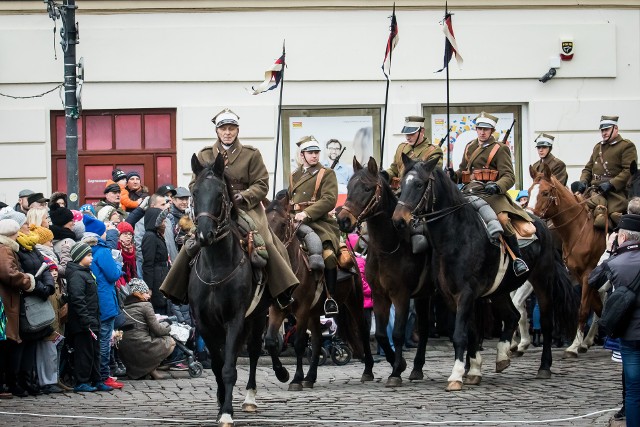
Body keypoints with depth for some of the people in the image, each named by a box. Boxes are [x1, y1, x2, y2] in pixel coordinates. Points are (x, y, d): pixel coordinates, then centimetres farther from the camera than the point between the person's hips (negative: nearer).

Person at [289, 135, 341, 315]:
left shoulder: (327, 174, 5)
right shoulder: (294, 176, 22)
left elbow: (329, 200, -9)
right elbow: (289, 201, 31)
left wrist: (307, 213, -19)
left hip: (319, 221, -5)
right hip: (296, 222, 5)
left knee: (328, 254, -28)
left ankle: (331, 298, -15)